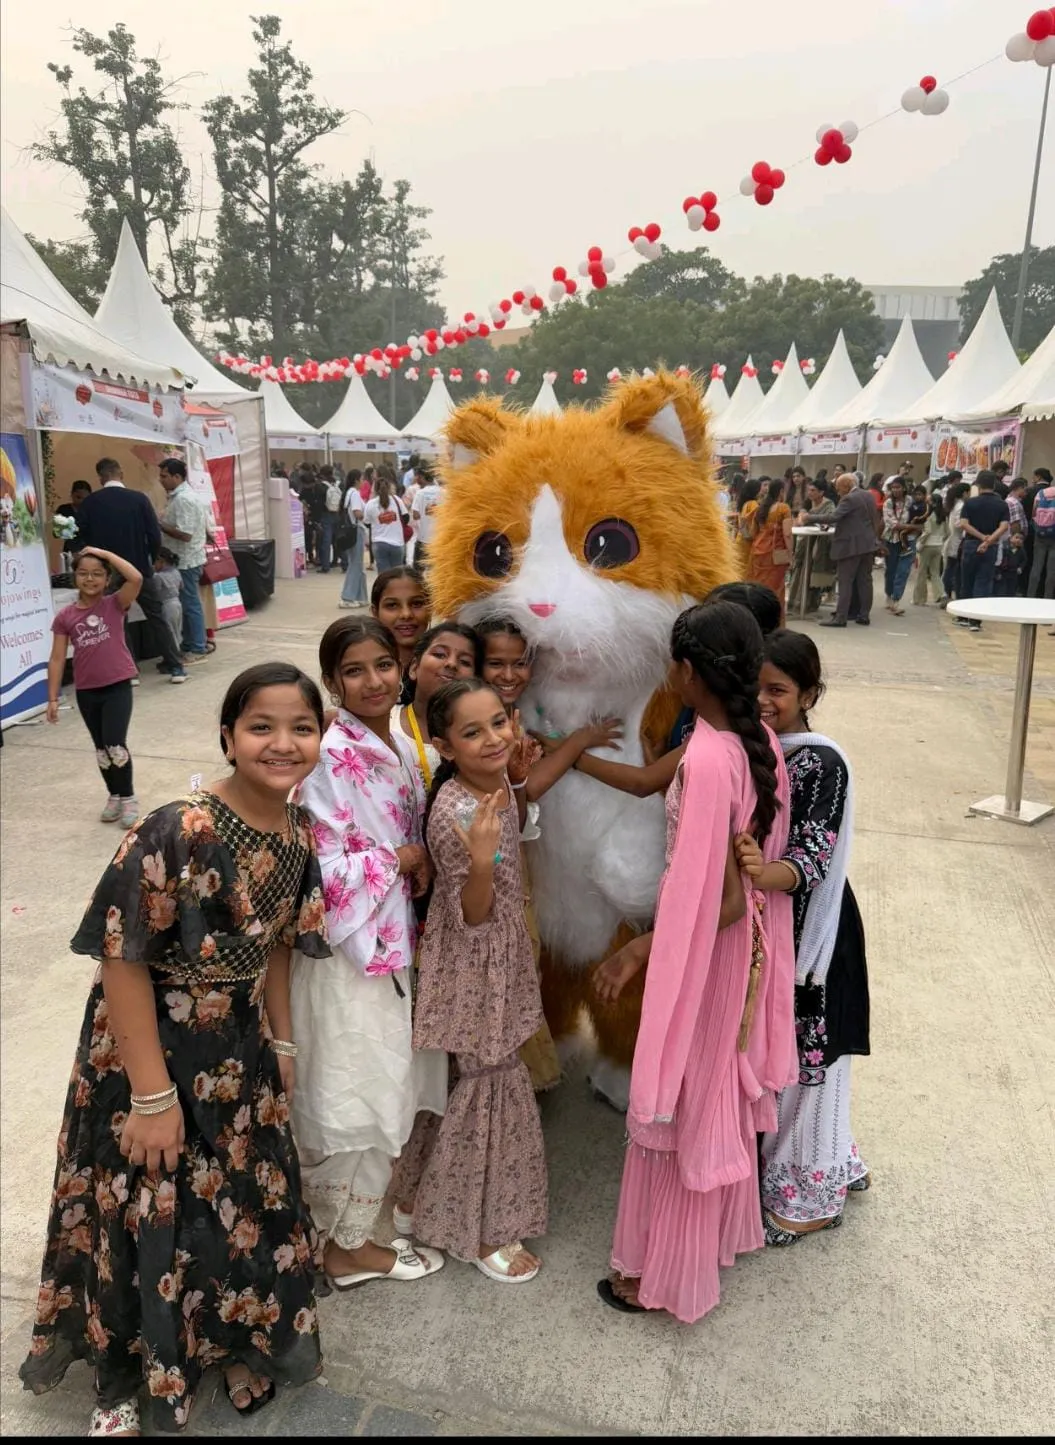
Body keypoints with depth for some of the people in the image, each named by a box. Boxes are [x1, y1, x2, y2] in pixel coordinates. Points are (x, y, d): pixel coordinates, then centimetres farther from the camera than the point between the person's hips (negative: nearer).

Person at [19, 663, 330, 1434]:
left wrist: (280, 1043, 10)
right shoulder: (177, 834, -30)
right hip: (150, 1045, -6)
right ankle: (129, 1381, 43)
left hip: (238, 1044, 6)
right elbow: (123, 960, -24)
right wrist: (154, 1096, -20)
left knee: (245, 1200, 21)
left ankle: (240, 1344, 50)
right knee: (152, 1215, 14)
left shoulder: (300, 835, -8)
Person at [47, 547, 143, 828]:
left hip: (118, 686, -3)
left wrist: (104, 553, -15)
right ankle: (114, 796, 31)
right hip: (86, 692, 3)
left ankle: (128, 797, 9)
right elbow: (57, 659, 2)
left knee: (115, 745, -11)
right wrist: (53, 698, -1)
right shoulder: (65, 617, 0)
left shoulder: (114, 605, -5)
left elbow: (136, 578, -23)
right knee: (101, 748, 15)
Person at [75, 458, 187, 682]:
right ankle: (176, 667, 8)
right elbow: (155, 535, -8)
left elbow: (82, 538, 2)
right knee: (157, 617, 8)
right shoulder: (139, 499, -7)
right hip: (139, 569, -1)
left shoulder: (89, 503, -3)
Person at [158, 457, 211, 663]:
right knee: (188, 603, 14)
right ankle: (191, 644, 21)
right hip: (189, 558, 10)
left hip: (186, 560, -10)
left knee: (190, 604, -3)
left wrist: (159, 525, -15)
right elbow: (204, 525, 19)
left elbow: (184, 534, -26)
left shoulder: (182, 499, -20)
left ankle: (197, 648, 4)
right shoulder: (188, 494, 13)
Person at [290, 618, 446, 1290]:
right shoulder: (331, 758, -21)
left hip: (394, 940, 8)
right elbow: (325, 870, -24)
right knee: (356, 1097, 7)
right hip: (348, 947, -8)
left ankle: (372, 1201, 43)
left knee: (389, 1084, 21)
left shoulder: (401, 748, 5)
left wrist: (418, 862, -3)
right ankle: (347, 1246, 27)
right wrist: (402, 860, -14)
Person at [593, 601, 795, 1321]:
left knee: (681, 1107, 11)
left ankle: (665, 1270, 31)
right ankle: (723, 1229, 48)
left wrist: (637, 952, -16)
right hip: (749, 946, 8)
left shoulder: (707, 761, -30)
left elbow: (720, 901, -27)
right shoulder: (762, 741, -4)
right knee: (724, 1095, 26)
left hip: (701, 954, -8)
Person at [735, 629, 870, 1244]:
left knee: (803, 1056, 6)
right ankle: (832, 1164, 42)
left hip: (807, 929, -7)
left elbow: (815, 854, -28)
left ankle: (811, 1196, 27)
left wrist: (770, 874, -46)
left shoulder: (823, 763, -18)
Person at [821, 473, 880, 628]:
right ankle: (864, 615, 13)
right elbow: (875, 519, 16)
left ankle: (840, 617, -7)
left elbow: (834, 517, -23)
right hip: (868, 544, 9)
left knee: (845, 582, -6)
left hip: (851, 546, -8)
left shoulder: (849, 499, -16)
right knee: (865, 581, 10)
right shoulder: (868, 495, 11)